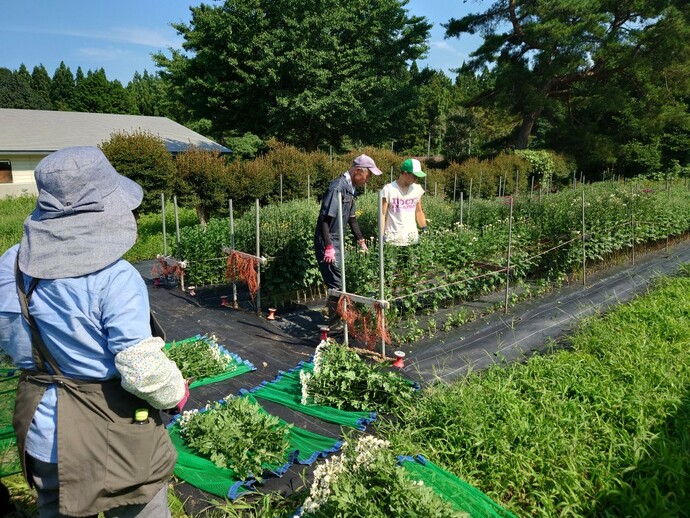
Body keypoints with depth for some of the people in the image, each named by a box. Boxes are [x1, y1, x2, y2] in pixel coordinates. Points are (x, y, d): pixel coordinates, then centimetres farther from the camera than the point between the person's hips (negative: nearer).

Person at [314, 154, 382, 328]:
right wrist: (328, 247, -24)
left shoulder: (350, 188, 10)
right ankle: (333, 322, 6)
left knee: (339, 281, 15)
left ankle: (335, 316, 28)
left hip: (337, 241, 9)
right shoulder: (337, 187, -20)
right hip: (328, 243, -9)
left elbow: (351, 217, 19)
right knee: (337, 284, -6)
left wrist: (361, 241, 22)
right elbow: (324, 218, -23)